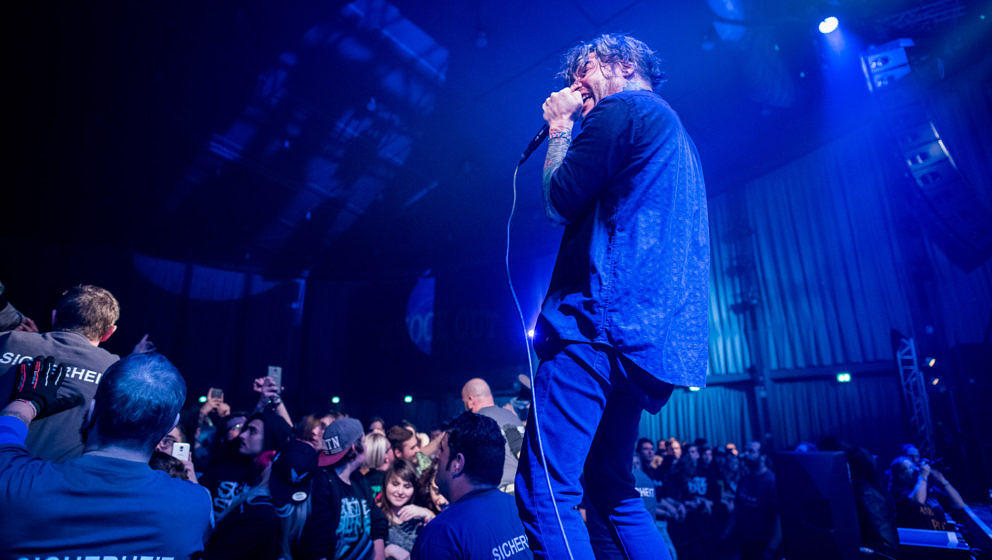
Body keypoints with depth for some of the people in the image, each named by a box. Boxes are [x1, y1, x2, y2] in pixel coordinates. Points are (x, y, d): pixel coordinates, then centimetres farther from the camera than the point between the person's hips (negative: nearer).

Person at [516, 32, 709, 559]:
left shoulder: (620, 108, 0)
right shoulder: (673, 130, 29)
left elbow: (560, 200, -3)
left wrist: (559, 127, 10)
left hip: (602, 318, -11)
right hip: (653, 330, 11)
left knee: (542, 493, -9)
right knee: (611, 486, 19)